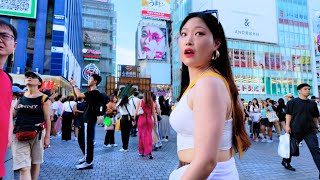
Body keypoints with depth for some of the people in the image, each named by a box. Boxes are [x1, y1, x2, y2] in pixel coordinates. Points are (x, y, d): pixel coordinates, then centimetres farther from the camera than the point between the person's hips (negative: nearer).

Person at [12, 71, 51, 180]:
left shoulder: (43, 98, -5)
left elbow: (47, 119, -4)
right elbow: (13, 114, 15)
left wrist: (47, 136, -6)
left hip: (37, 134, -2)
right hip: (20, 134, 3)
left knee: (35, 162, 13)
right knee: (24, 167, -2)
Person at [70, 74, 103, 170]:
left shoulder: (95, 93, -17)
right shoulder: (90, 92, 14)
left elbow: (79, 95, -26)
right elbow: (77, 96, 19)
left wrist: (74, 85, -13)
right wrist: (73, 86, 9)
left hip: (89, 120, -10)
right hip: (85, 119, 10)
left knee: (87, 140, -3)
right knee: (81, 138, 20)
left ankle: (89, 162, 9)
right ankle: (87, 156, 35)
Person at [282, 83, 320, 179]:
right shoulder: (293, 102, -5)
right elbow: (288, 114, -7)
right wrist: (287, 125, -13)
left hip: (310, 131, 4)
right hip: (295, 130, -3)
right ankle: (285, 162, 34)